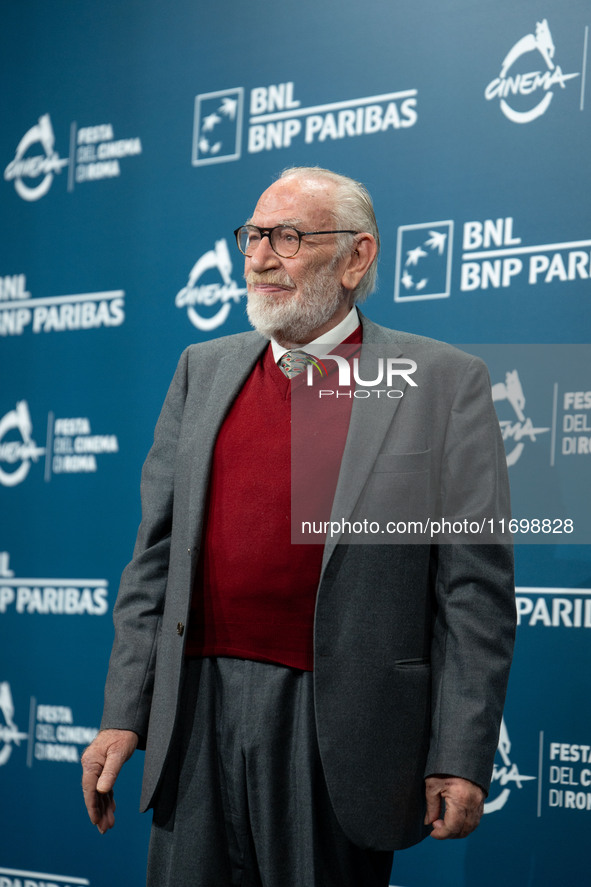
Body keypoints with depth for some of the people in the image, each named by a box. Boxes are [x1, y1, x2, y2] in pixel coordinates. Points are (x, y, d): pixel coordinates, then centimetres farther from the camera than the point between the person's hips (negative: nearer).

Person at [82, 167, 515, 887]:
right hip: (199, 717, 4)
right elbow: (156, 553, 11)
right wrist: (123, 716, 5)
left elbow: (477, 587, -5)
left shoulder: (444, 383, -2)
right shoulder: (204, 370, 12)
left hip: (338, 732, -3)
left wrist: (460, 759, -10)